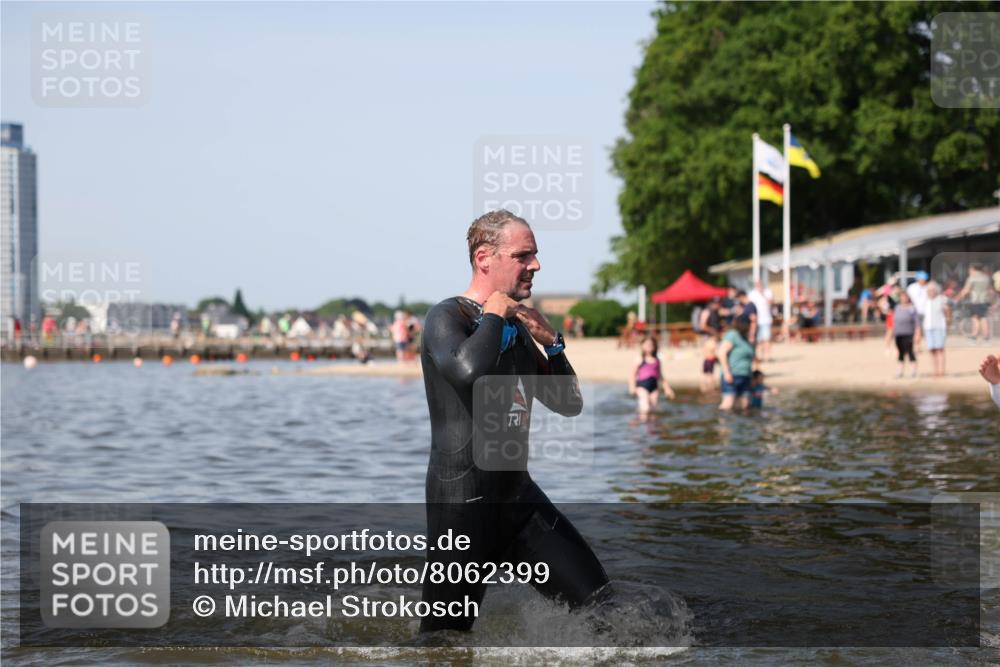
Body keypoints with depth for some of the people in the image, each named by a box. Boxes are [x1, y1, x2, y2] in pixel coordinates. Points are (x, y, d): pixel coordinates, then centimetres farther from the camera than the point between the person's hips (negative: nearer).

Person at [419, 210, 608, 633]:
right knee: (446, 631, -5)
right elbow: (468, 370, -34)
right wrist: (493, 315, -16)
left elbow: (569, 404, 19)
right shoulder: (447, 318, -10)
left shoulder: (516, 328, 15)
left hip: (518, 493, 8)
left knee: (598, 603, 6)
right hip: (463, 499, -8)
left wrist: (552, 343, 4)